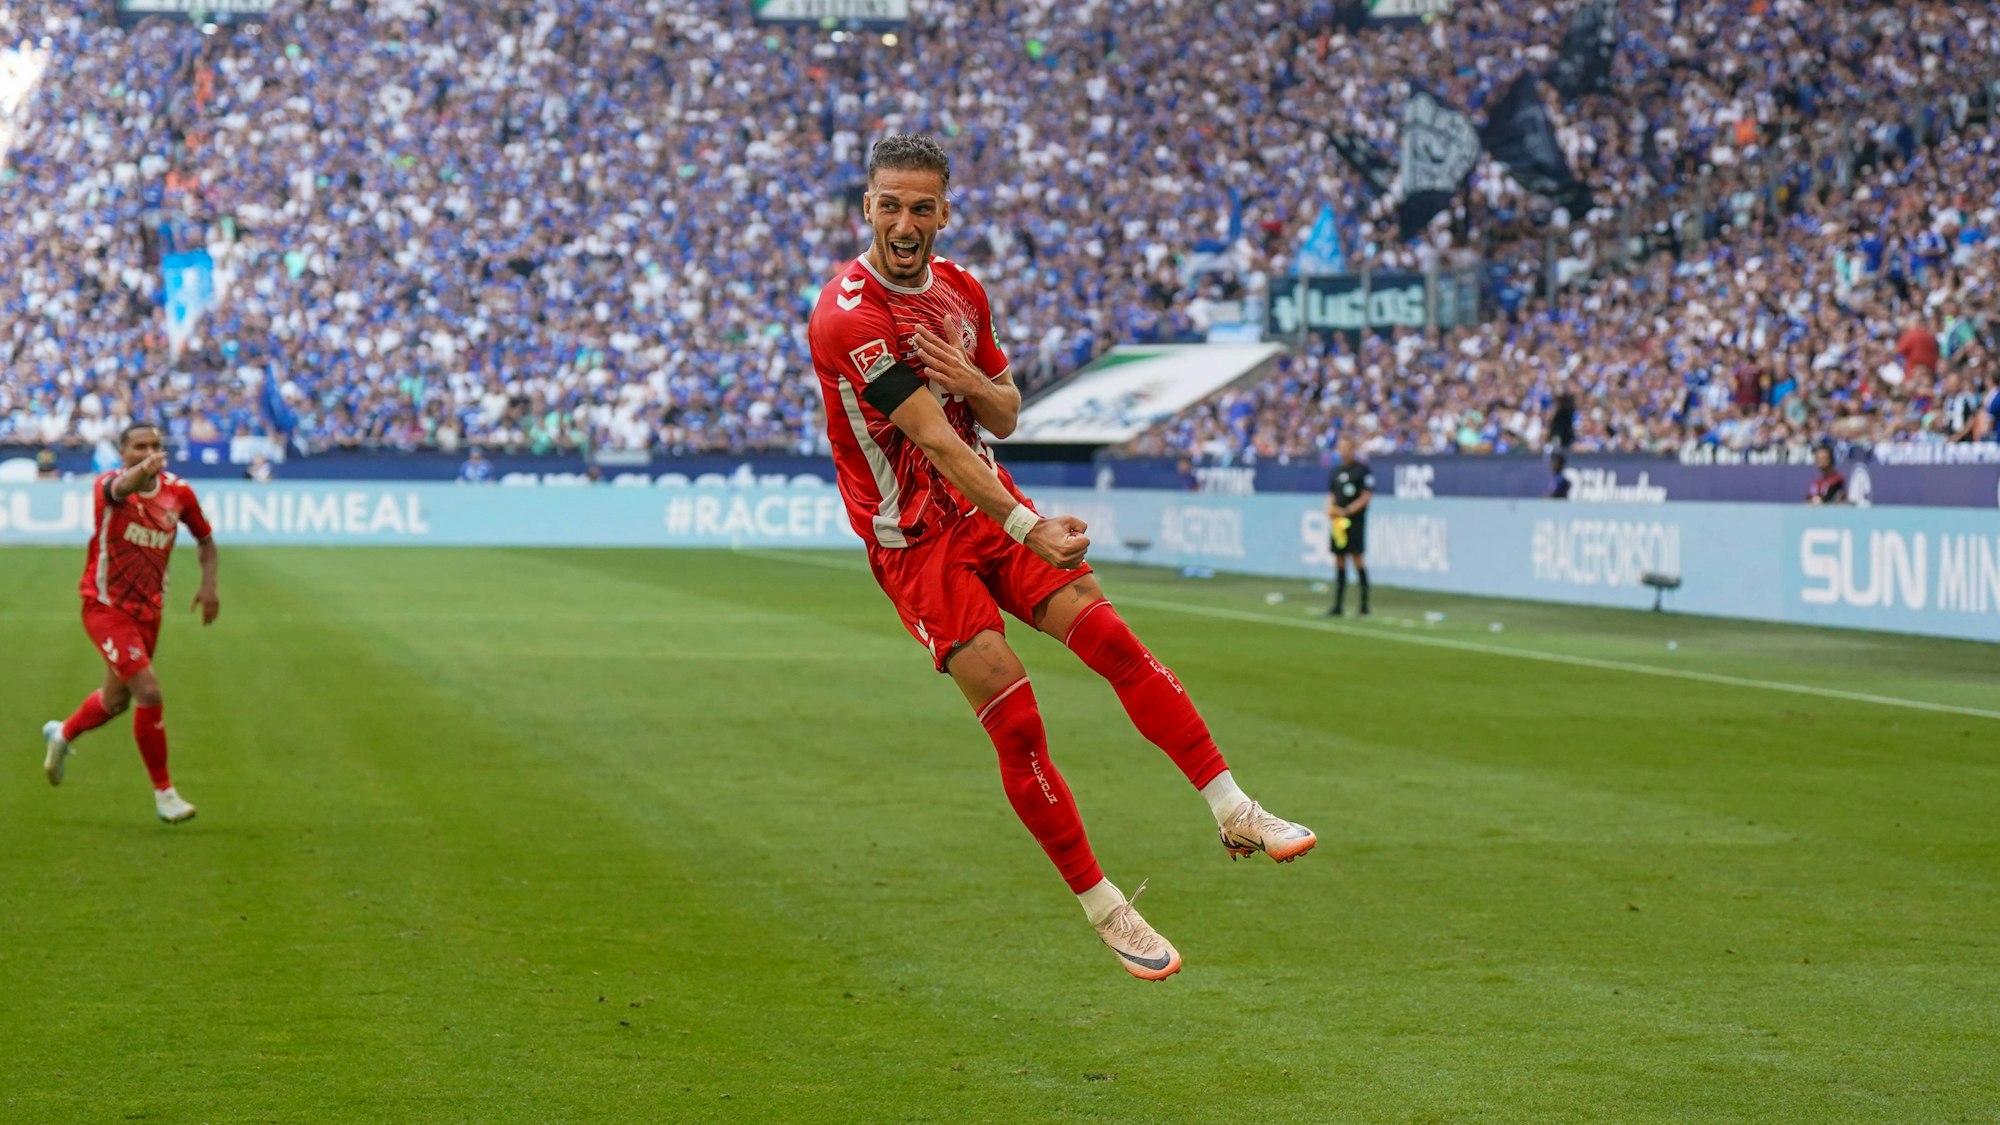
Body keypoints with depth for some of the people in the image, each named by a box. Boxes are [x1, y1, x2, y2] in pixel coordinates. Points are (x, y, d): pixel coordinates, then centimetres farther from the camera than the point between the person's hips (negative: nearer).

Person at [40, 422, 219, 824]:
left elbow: (204, 539, 12)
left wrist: (208, 584, -6)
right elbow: (121, 488, -45)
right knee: (148, 692, -19)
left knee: (116, 700, 20)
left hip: (148, 611, 6)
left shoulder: (178, 492, -5)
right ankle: (163, 793, -5)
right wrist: (143, 470, -68)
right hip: (105, 607, -6)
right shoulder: (109, 484, -19)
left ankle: (61, 735, 52)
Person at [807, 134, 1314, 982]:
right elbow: (935, 441, -28)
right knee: (1015, 720, -12)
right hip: (912, 541, -6)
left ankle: (1233, 810, -10)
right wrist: (1027, 527, -35)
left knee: (1109, 636, -13)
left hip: (990, 510, 6)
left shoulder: (960, 290, 4)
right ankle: (1102, 908, -2)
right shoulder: (848, 315, -21)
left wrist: (972, 381, -13)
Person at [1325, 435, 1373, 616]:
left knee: (1358, 559, -8)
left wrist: (1347, 511, -15)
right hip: (1337, 521, 6)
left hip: (1355, 521, -6)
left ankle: (1364, 605, -4)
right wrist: (1330, 510, -2)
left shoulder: (1363, 470, -4)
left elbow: (1367, 496, -8)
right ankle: (1338, 605, 9)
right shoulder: (1336, 471, 14)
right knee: (1339, 561, 6)